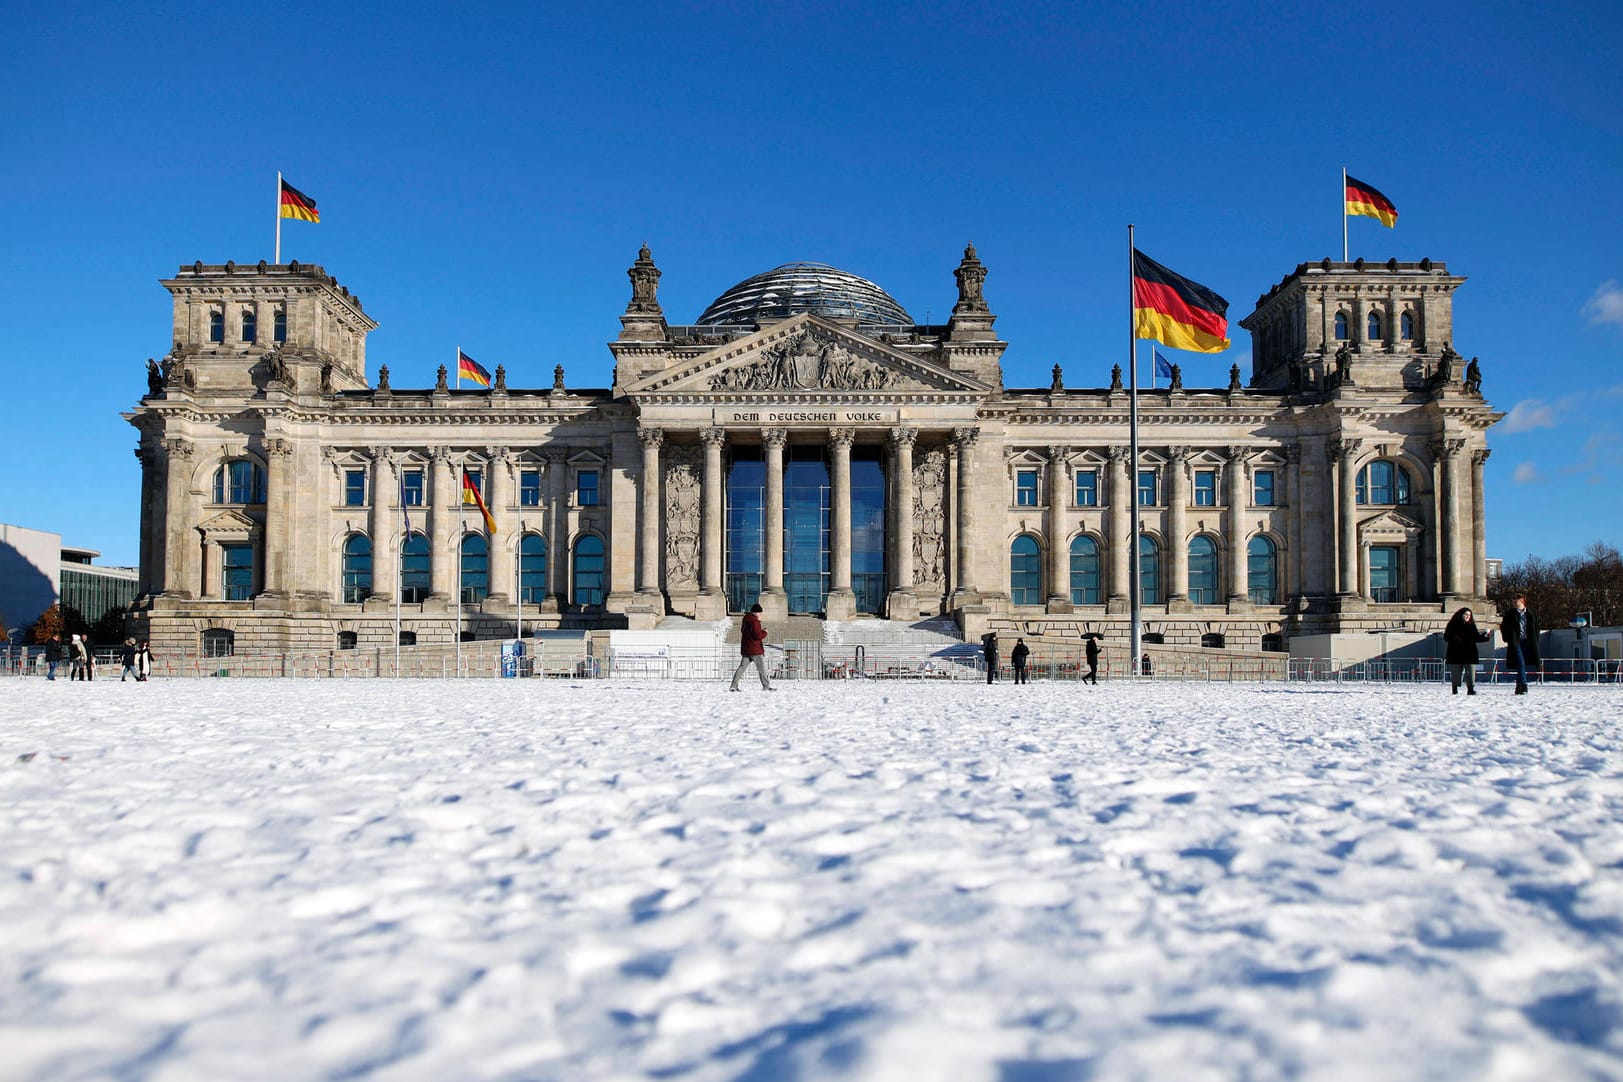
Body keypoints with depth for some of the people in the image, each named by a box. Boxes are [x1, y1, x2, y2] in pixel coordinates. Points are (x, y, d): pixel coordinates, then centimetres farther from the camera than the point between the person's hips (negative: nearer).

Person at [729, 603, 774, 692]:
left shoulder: (746, 621, 13)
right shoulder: (754, 622, -17)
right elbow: (758, 636, -22)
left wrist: (760, 631, 14)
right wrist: (764, 633, -2)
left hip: (745, 648, 8)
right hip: (755, 649, -8)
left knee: (742, 667, 8)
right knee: (762, 668, 3)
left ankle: (734, 686, 3)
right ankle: (766, 686, 8)